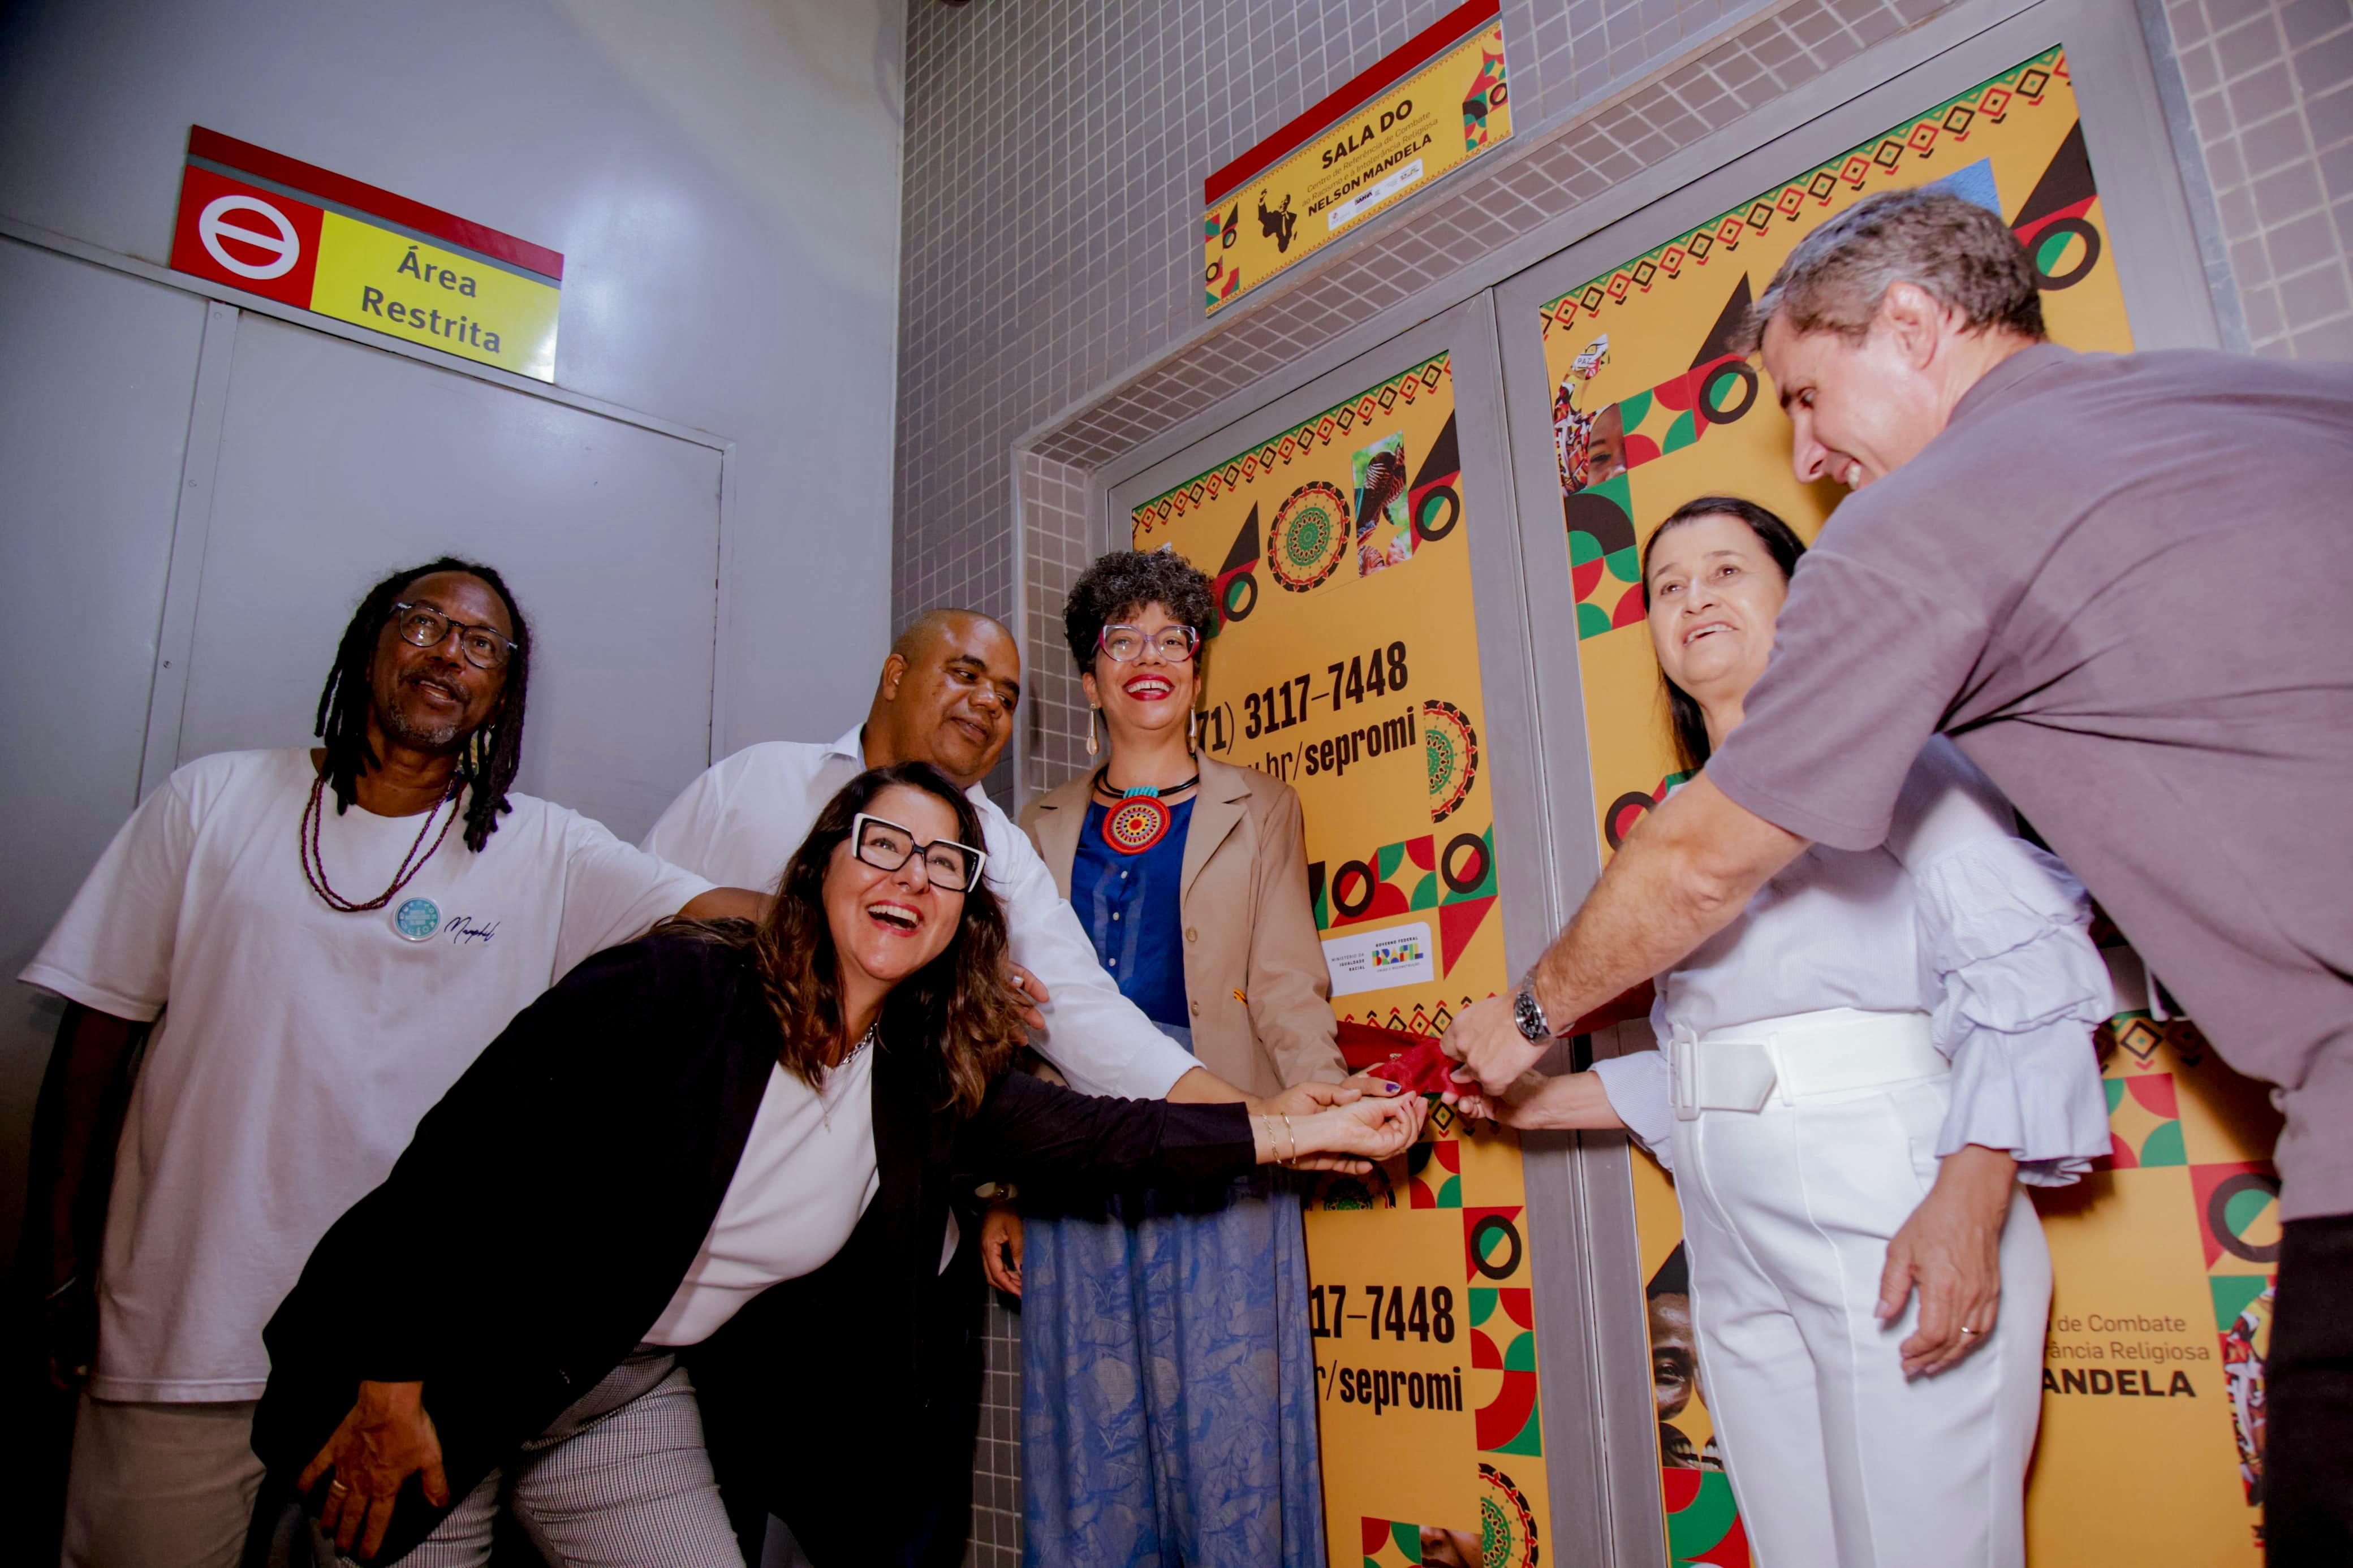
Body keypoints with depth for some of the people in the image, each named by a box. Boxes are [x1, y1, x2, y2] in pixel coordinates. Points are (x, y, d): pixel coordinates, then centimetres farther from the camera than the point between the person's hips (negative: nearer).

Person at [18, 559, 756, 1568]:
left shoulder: (545, 853, 0)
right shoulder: (214, 802, 4)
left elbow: (728, 916, -13)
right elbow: (95, 1042, 5)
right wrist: (61, 1270, 4)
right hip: (182, 1336, 1)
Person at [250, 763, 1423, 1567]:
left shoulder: (931, 1081, -7)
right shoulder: (676, 990, -23)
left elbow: (1093, 1133, -10)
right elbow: (464, 1151, -18)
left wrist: (1302, 1132, -15)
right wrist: (391, 1389, -15)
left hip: (638, 1407, 5)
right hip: (452, 1376, -4)